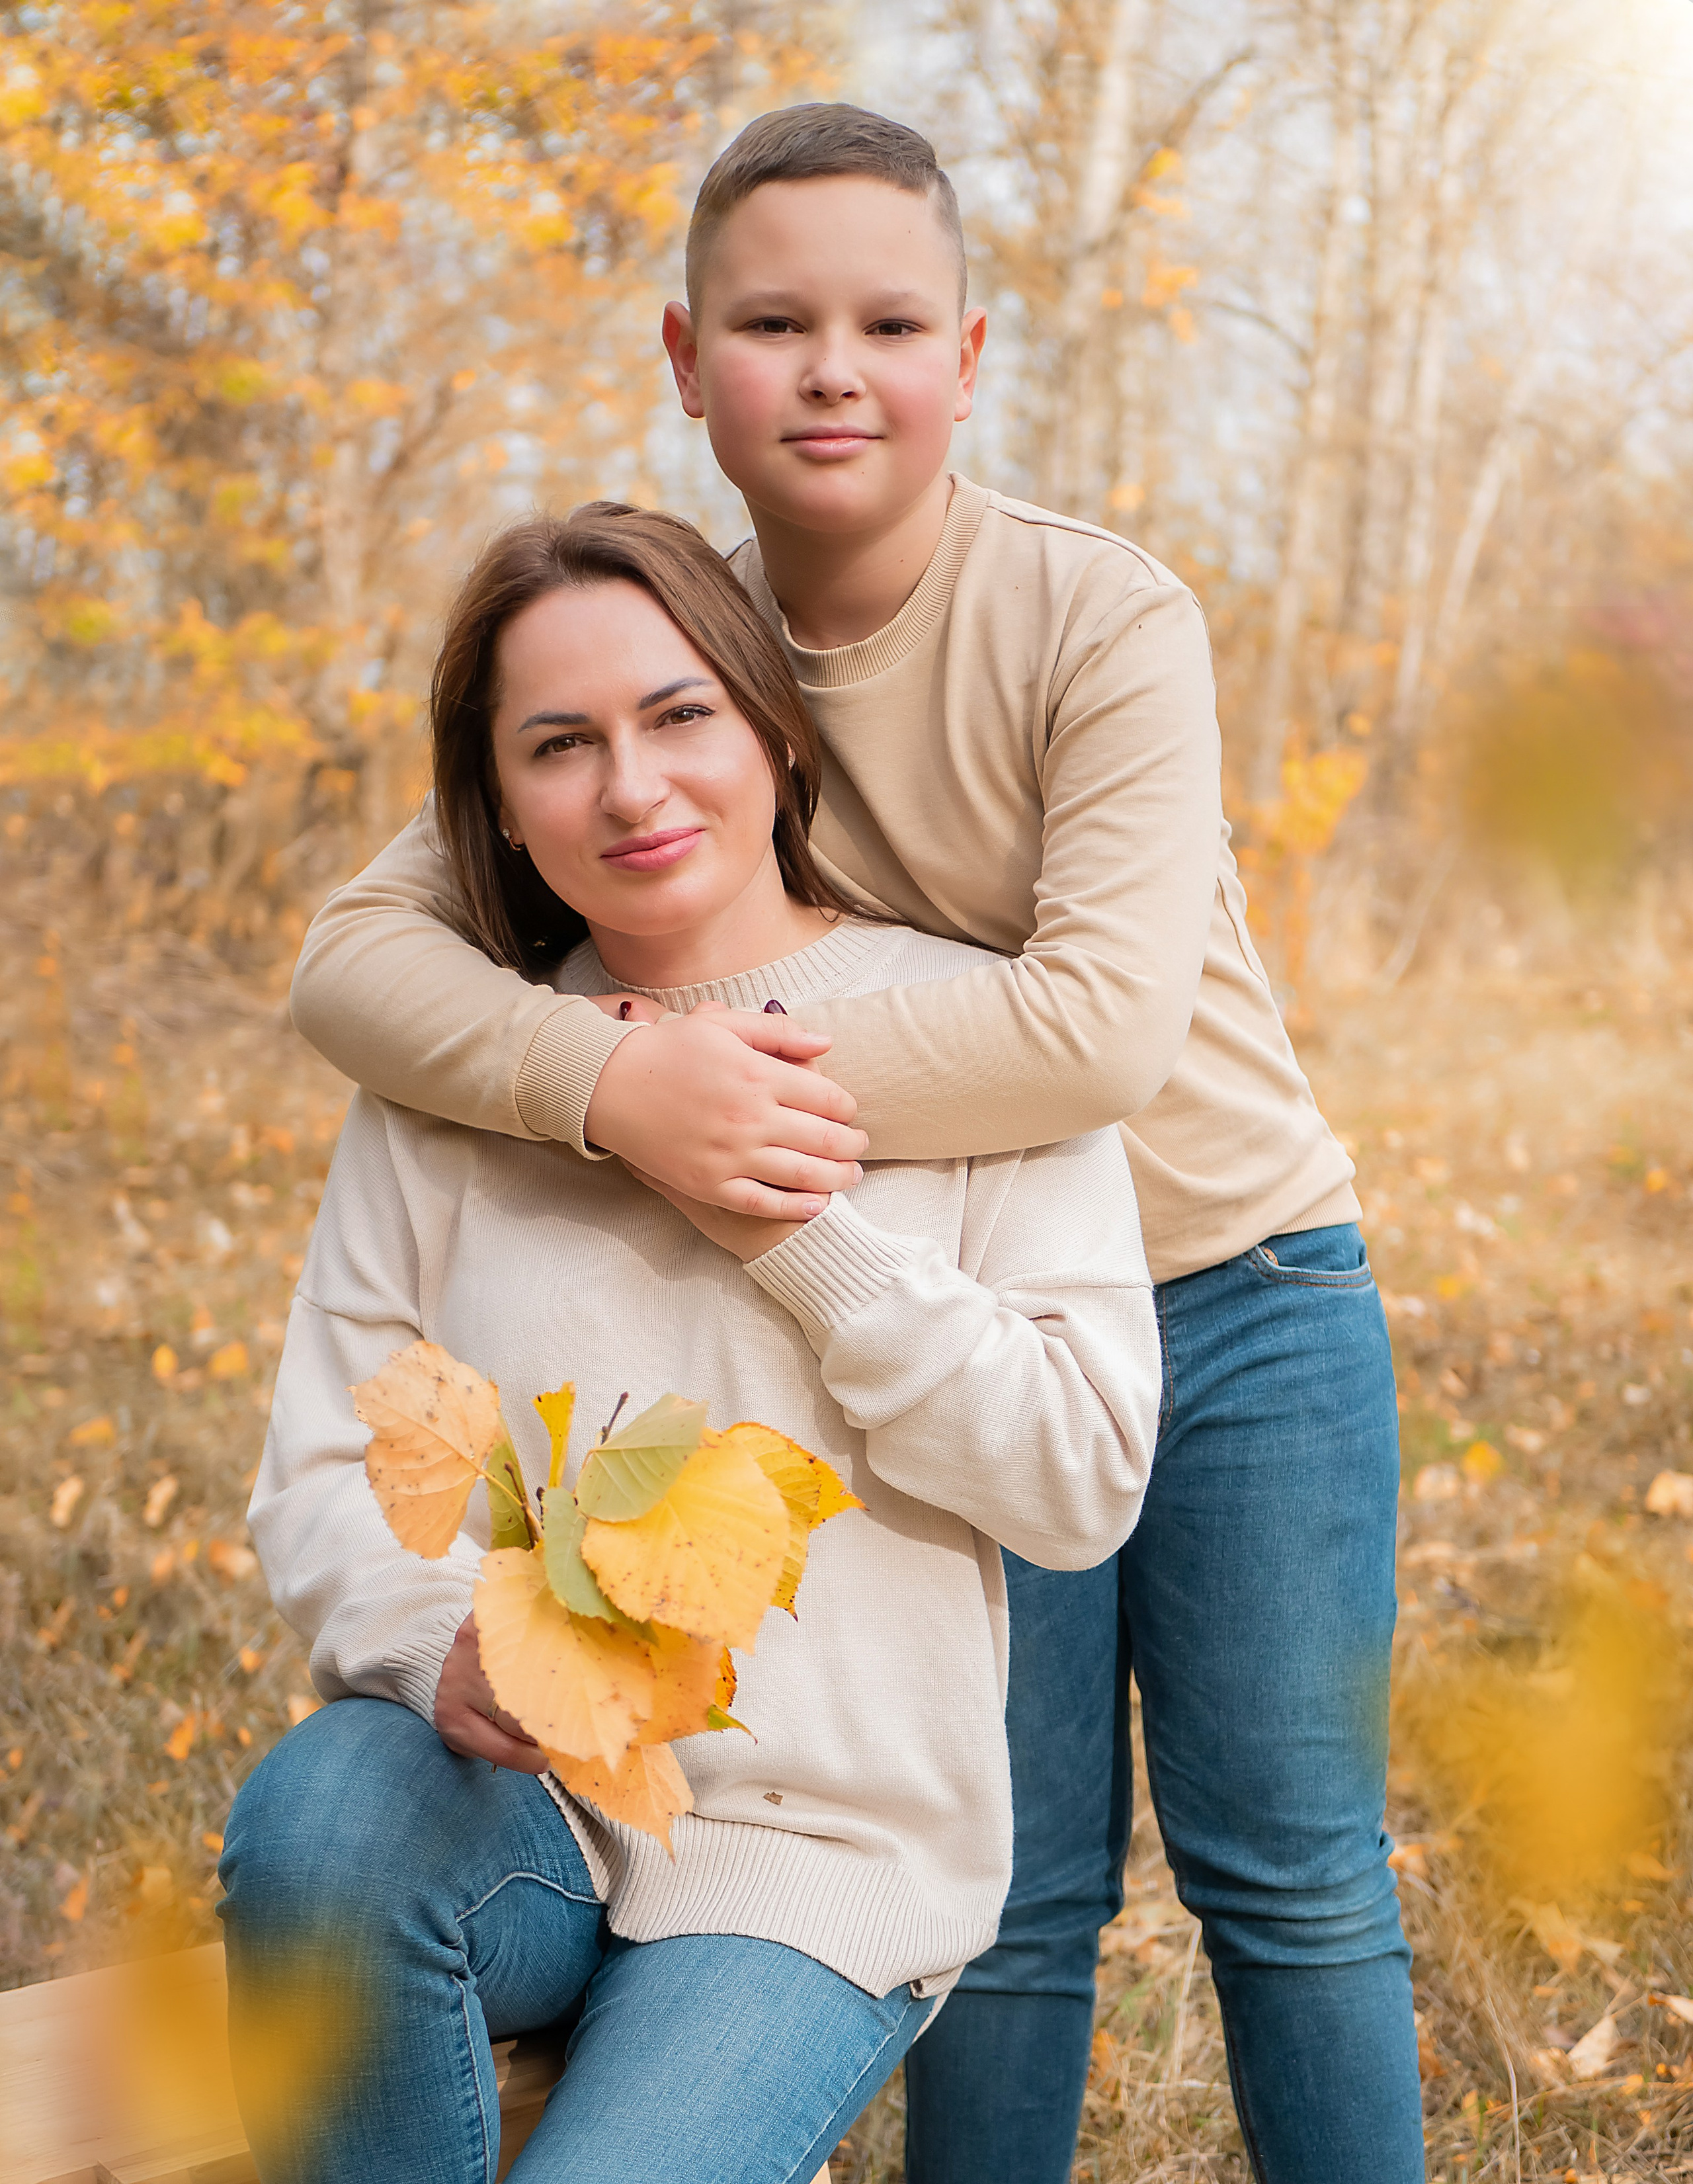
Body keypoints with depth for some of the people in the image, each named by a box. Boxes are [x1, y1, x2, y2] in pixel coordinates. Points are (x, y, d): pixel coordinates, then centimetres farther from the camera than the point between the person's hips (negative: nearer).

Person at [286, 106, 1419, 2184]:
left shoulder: (1103, 620, -16)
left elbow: (1104, 1024, -28)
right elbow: (352, 953, -13)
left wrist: (726, 1064, -28)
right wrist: (615, 1079, -32)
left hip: (1239, 1292, -2)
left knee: (1290, 1870, 7)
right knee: (1007, 1894, 9)